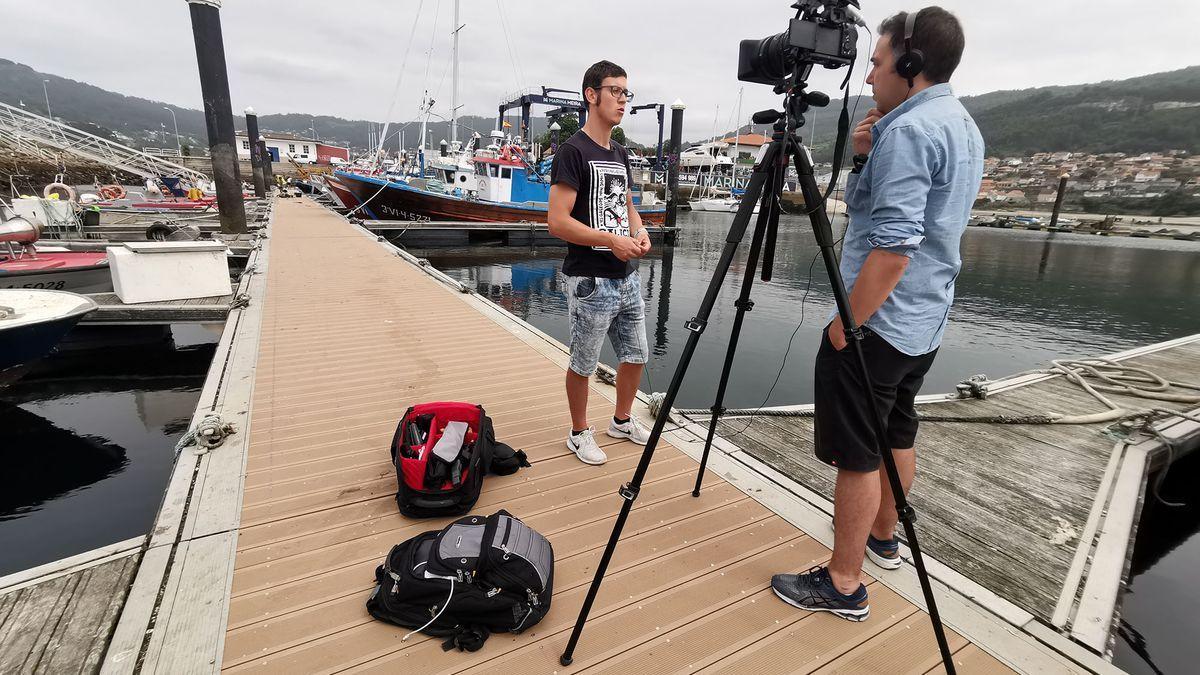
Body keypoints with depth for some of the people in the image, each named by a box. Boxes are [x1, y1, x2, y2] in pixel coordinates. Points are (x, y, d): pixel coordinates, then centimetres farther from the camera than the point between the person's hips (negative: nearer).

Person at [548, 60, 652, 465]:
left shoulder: (620, 154, 14)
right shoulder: (573, 151, -11)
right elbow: (558, 221, -18)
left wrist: (639, 233, 2)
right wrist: (612, 240, -20)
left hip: (628, 277, 8)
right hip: (590, 280, -8)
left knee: (635, 355, 16)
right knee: (583, 363, 7)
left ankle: (622, 421, 37)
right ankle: (579, 434, 27)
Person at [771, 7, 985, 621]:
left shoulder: (907, 130, -17)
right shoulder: (965, 128, 15)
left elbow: (893, 246, -25)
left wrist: (844, 324, -18)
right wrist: (865, 158, 6)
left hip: (876, 324, -10)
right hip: (926, 324, 10)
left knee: (856, 454, -2)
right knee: (896, 433, 21)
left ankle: (843, 584, 11)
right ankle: (883, 537, 39)